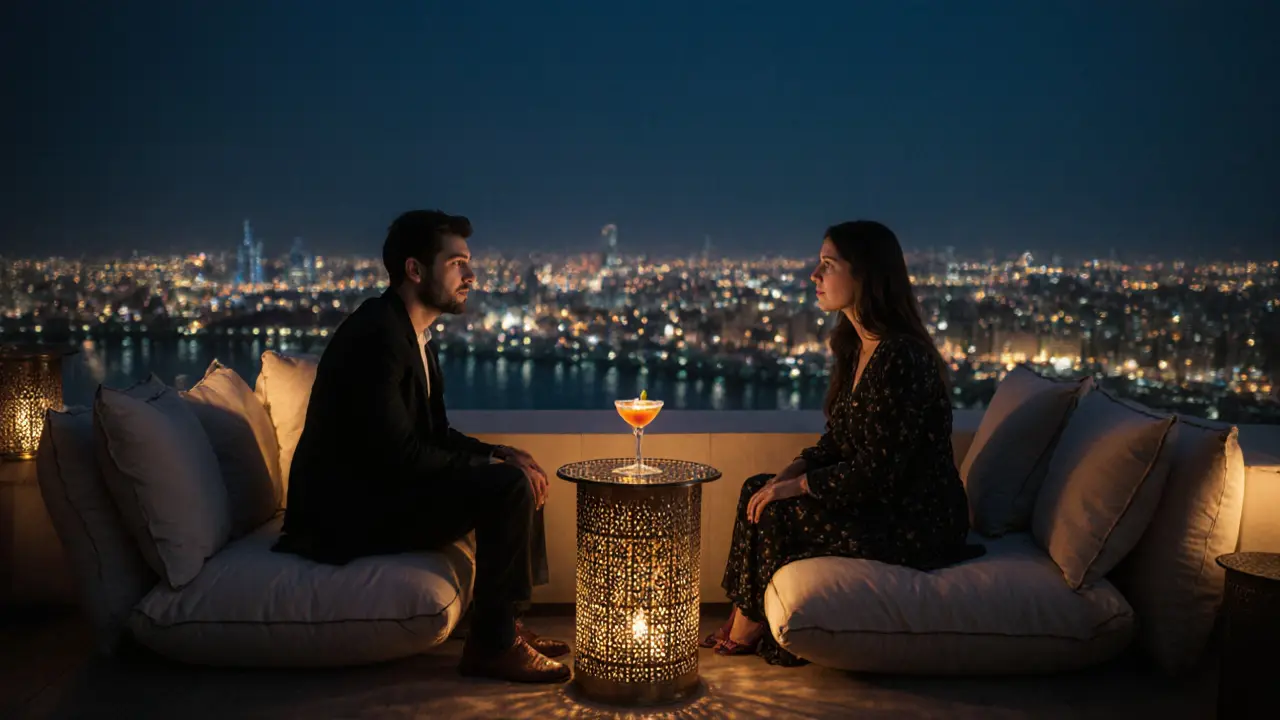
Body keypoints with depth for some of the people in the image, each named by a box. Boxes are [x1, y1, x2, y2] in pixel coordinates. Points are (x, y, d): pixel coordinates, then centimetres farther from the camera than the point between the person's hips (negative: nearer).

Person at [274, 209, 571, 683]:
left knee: (518, 476, 10)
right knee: (509, 487, -20)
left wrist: (505, 455, -3)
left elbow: (437, 435, 14)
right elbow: (398, 455, -25)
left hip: (376, 489, 10)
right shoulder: (376, 334, -20)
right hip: (348, 510, -10)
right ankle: (492, 644, -7)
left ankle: (503, 622, 14)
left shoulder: (412, 331, 10)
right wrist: (497, 465, -16)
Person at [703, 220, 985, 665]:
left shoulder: (901, 358, -24)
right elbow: (836, 442, 13)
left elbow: (877, 472, -24)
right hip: (882, 505, 10)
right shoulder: (857, 348, 8)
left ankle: (746, 633, 6)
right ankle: (742, 626, 5)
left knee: (776, 514, -15)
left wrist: (798, 486, -16)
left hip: (916, 524, -10)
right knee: (758, 490, 1)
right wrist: (790, 474, -4)